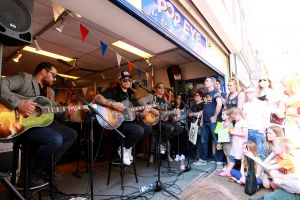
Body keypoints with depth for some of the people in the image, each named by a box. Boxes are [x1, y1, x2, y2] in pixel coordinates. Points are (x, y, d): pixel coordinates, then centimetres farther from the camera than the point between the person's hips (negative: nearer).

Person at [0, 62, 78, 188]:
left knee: (72, 134, 9)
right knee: (56, 139, -30)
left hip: (42, 124, 9)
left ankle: (47, 167, 13)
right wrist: (18, 104, -29)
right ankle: (30, 173, -6)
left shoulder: (50, 92, 18)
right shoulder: (25, 78, -5)